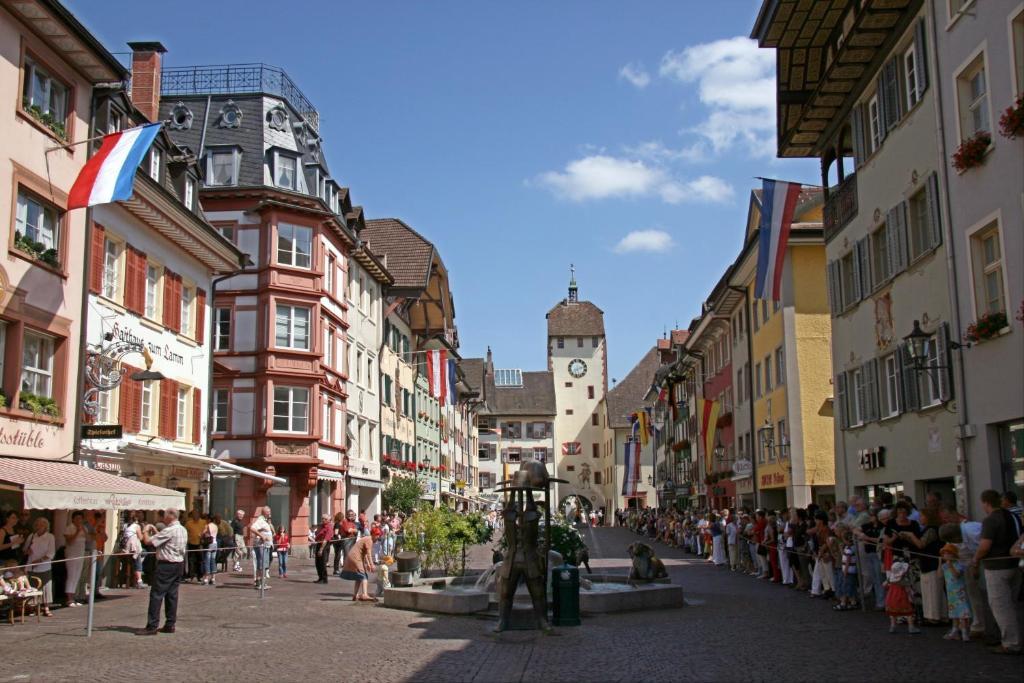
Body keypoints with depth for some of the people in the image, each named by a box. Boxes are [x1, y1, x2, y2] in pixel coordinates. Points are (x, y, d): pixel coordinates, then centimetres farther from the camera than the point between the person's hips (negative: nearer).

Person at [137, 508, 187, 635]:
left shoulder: (169, 531, -17)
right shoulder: (183, 530, 12)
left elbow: (148, 541, -16)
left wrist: (145, 531, 2)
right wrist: (155, 531, 18)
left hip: (166, 565, -9)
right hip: (179, 564, 9)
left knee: (156, 595, -5)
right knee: (172, 594, 11)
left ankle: (152, 626, -5)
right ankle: (170, 625, 13)